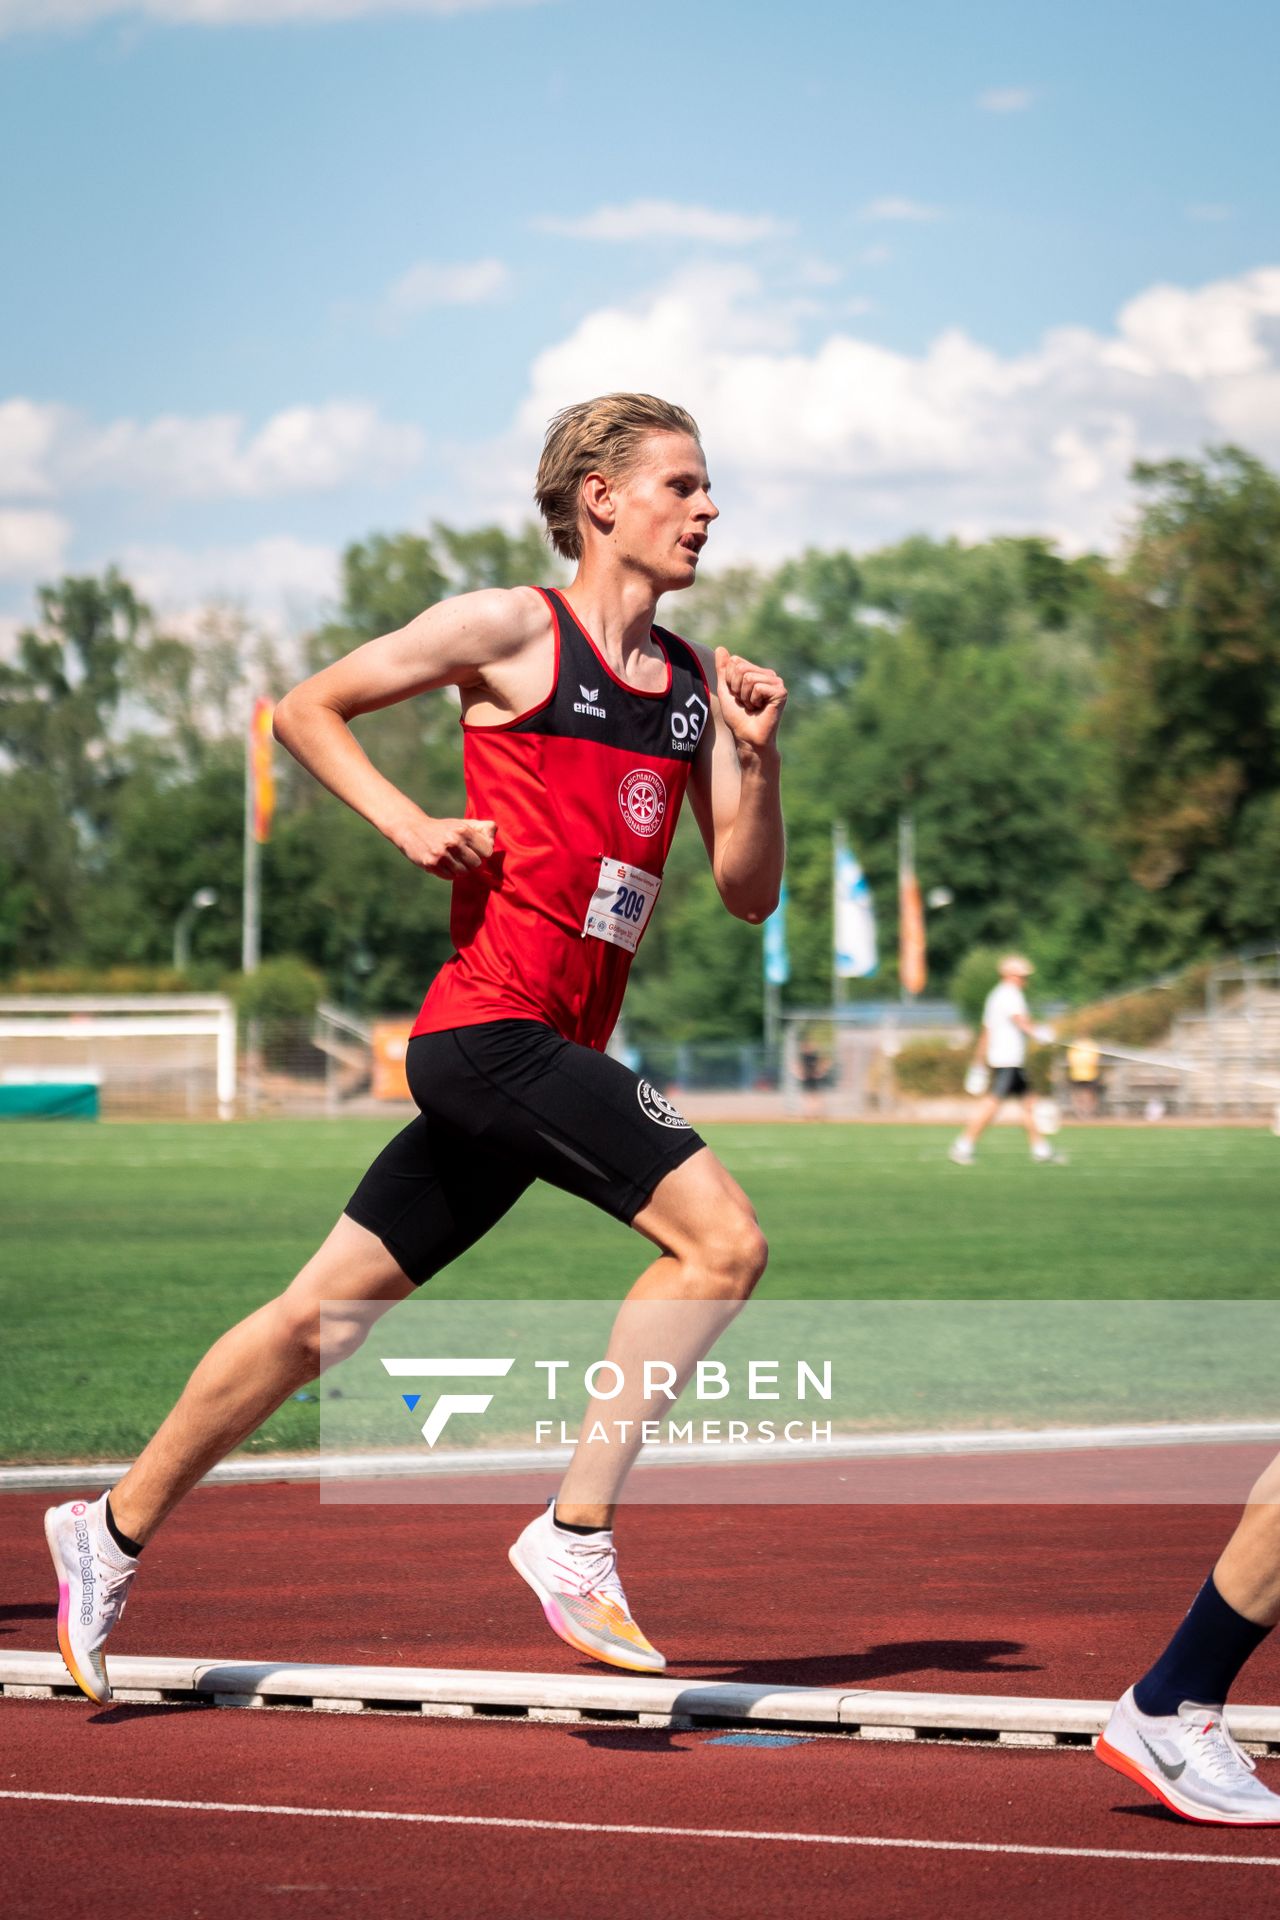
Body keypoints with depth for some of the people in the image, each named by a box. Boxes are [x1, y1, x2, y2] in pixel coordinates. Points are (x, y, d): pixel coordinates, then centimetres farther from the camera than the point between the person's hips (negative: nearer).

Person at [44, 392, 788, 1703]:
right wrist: (412, 824, -7)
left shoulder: (693, 683, 15)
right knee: (721, 1239, -19)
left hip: (555, 1054, 7)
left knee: (325, 1315, 12)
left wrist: (757, 758, -2)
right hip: (491, 1024, -7)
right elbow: (302, 709, 5)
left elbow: (748, 894, 13)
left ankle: (114, 1530, 24)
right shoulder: (510, 629, -3)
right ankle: (575, 1535, -12)